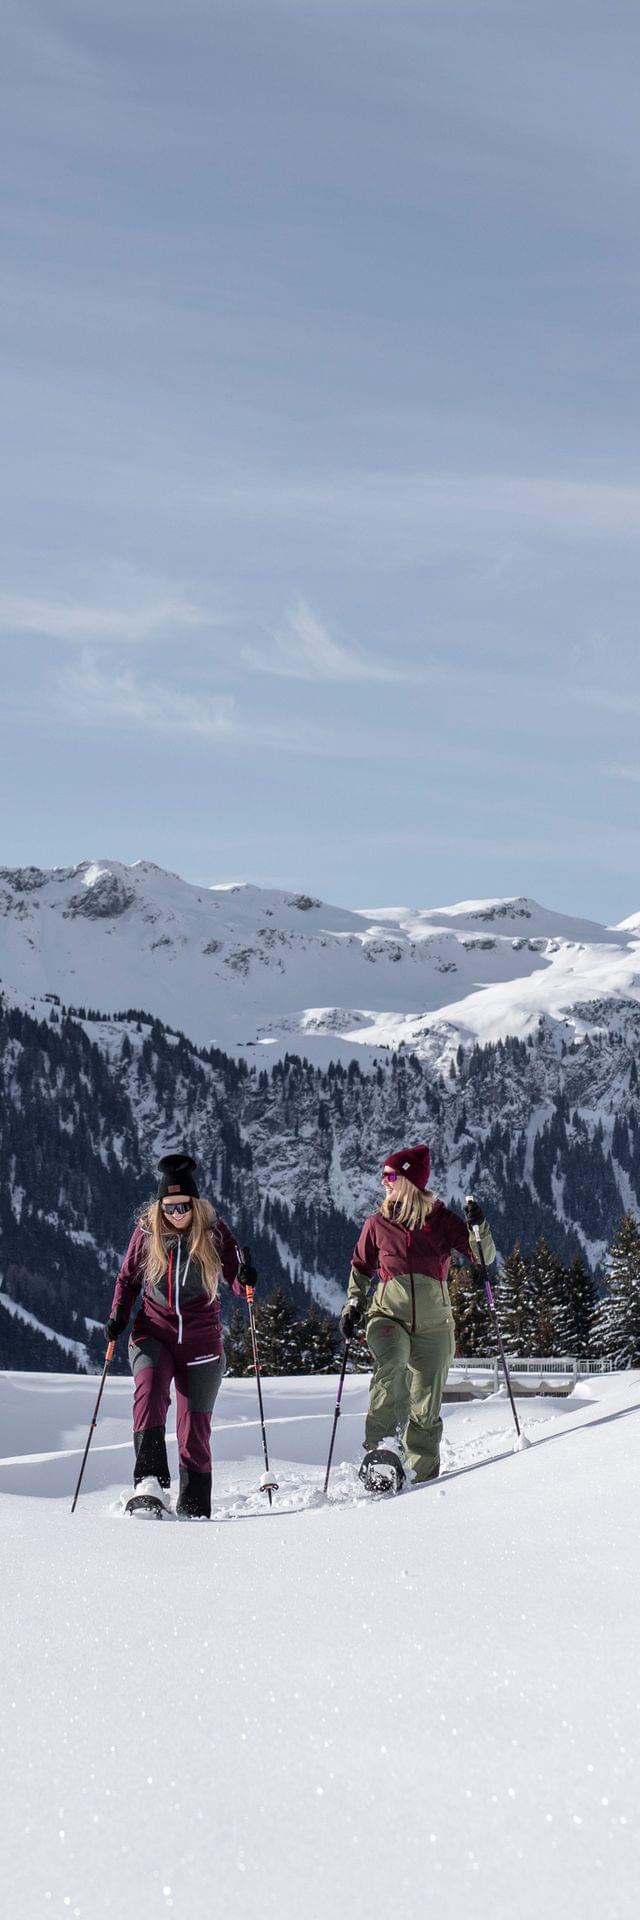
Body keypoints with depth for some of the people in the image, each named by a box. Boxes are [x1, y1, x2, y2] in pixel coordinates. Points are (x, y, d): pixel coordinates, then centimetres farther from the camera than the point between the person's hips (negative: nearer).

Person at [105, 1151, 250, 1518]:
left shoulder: (215, 1232, -2)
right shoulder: (146, 1232, 1)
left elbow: (237, 1284, 2)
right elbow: (128, 1279, 14)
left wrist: (246, 1280, -21)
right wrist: (118, 1316, -1)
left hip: (201, 1339, 0)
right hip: (154, 1333, 0)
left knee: (195, 1426, 2)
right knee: (149, 1390, -29)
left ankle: (195, 1511, 14)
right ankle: (152, 1483, -34)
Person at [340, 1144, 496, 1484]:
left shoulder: (441, 1220, -2)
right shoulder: (377, 1224, 4)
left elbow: (483, 1257, -4)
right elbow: (361, 1267, 19)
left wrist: (479, 1228, -21)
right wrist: (354, 1303, 7)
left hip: (433, 1323, 0)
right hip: (388, 1316, 0)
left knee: (426, 1408, 3)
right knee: (391, 1362, -34)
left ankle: (422, 1476, 17)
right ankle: (384, 1440, -31)